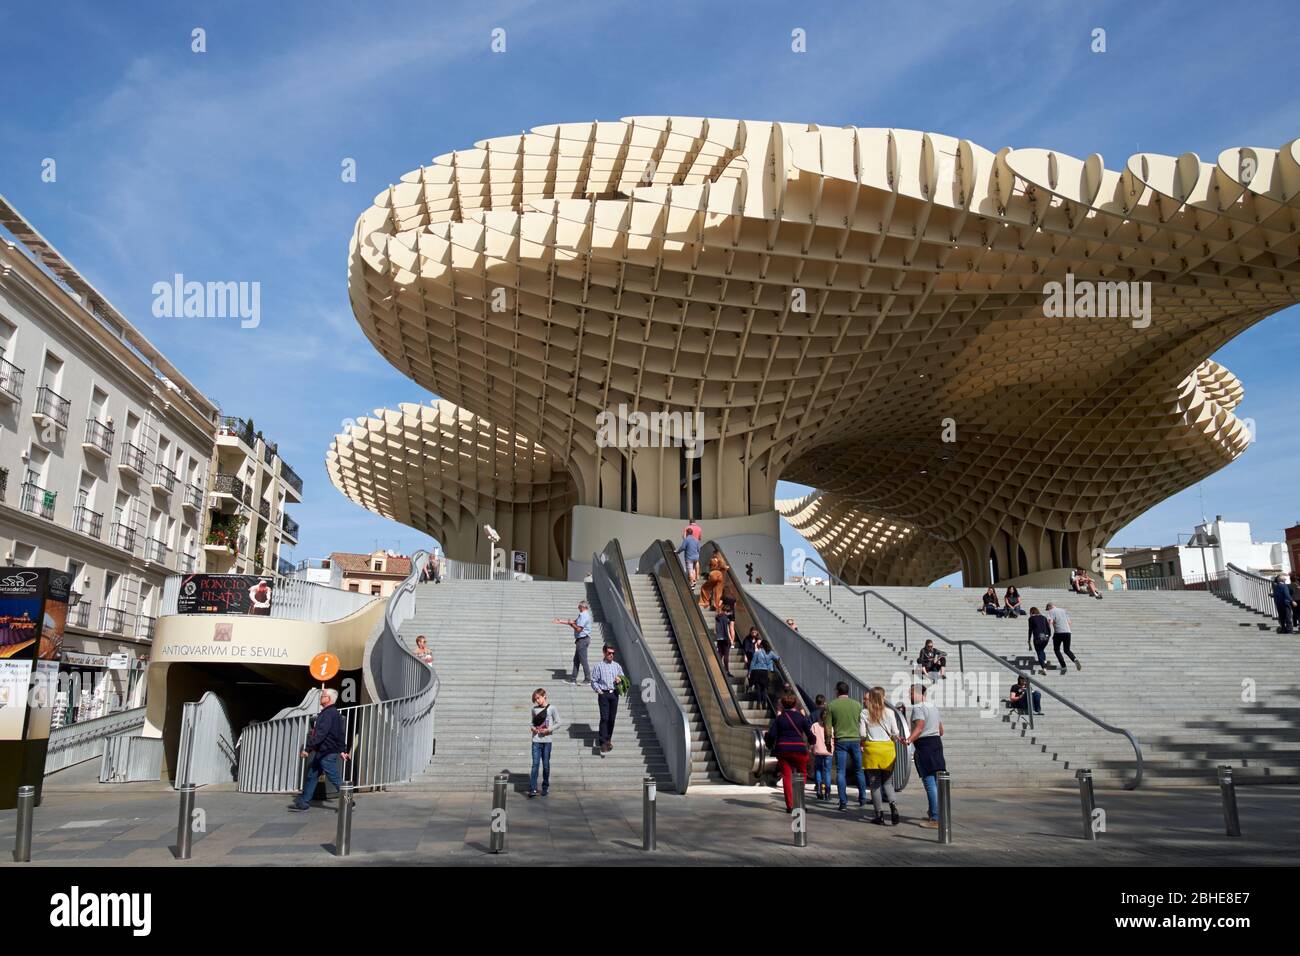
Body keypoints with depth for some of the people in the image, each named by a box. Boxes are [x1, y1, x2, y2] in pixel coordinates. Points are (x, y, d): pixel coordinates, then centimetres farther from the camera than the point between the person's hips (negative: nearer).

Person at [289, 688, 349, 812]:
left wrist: (308, 748, -23)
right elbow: (340, 735, 20)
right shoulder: (335, 713, 15)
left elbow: (320, 734, -25)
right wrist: (342, 750, 24)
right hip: (321, 752, 10)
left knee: (335, 778, -4)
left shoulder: (328, 714, -18)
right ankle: (303, 803, 19)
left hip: (327, 753, -10)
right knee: (311, 775, 13)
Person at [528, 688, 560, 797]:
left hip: (547, 740, -2)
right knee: (535, 764, -5)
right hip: (536, 740, 2)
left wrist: (548, 730, -14)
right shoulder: (534, 709, 9)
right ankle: (533, 789, -7)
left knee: (546, 764, 7)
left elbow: (558, 723, -1)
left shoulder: (552, 708, -2)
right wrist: (532, 728, -2)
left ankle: (545, 787, 21)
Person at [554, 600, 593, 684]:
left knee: (583, 660, -5)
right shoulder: (582, 615, 15)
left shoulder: (584, 616, -18)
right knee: (576, 660, 13)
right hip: (580, 640, 11)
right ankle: (573, 679, 18)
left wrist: (571, 624, -6)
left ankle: (588, 679, 1)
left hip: (582, 640, -11)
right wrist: (561, 621, 25)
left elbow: (578, 629, -22)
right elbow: (574, 622, 22)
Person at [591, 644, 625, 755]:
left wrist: (619, 680, -2)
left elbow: (622, 678, 20)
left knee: (612, 718, 8)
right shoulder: (599, 666, -1)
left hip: (614, 694, 4)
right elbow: (594, 681, -1)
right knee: (604, 718, -12)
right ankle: (603, 743, -14)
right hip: (603, 694, -4)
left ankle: (609, 739, 23)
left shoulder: (617, 665, 12)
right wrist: (599, 691, -10)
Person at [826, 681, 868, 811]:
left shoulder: (831, 705, -2)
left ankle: (843, 802, 0)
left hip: (840, 741, -2)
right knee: (859, 770, 15)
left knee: (840, 772, 2)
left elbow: (828, 727, -2)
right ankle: (862, 799, 21)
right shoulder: (857, 705, 4)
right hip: (855, 740, 2)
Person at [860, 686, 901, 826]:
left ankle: (879, 815, 4)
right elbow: (894, 733, 3)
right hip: (887, 748, 1)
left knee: (874, 783, 5)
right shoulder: (889, 712, 0)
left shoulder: (864, 713, -2)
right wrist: (896, 739, 24)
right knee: (887, 782, 11)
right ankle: (893, 805, -14)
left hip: (871, 747, -1)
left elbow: (862, 734, -5)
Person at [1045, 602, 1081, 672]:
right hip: (1067, 632, 5)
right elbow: (1069, 622, 18)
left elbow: (1050, 621, -14)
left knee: (1057, 650, 11)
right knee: (1067, 650, 16)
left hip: (1058, 632, -5)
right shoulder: (1063, 610, 19)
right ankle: (1075, 659, -14)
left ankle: (1063, 666, -1)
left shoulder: (1051, 612, 1)